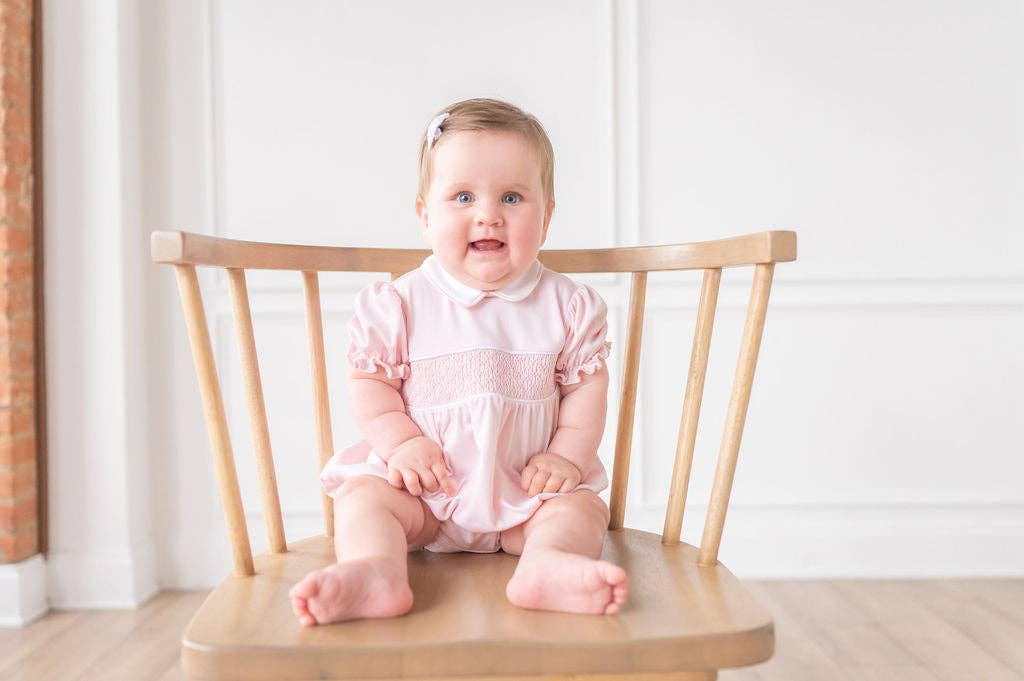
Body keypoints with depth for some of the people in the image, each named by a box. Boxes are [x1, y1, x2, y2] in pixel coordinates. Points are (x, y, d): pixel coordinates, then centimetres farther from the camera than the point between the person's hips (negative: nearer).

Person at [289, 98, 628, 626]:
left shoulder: (566, 305, -2)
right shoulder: (399, 304, -5)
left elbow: (585, 385, 1)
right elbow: (369, 383, -1)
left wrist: (569, 455, -11)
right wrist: (400, 442, -15)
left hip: (526, 488, 1)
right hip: (421, 483, 0)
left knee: (583, 506, -20)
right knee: (363, 497, -21)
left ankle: (546, 565, -46)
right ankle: (376, 571, -46)